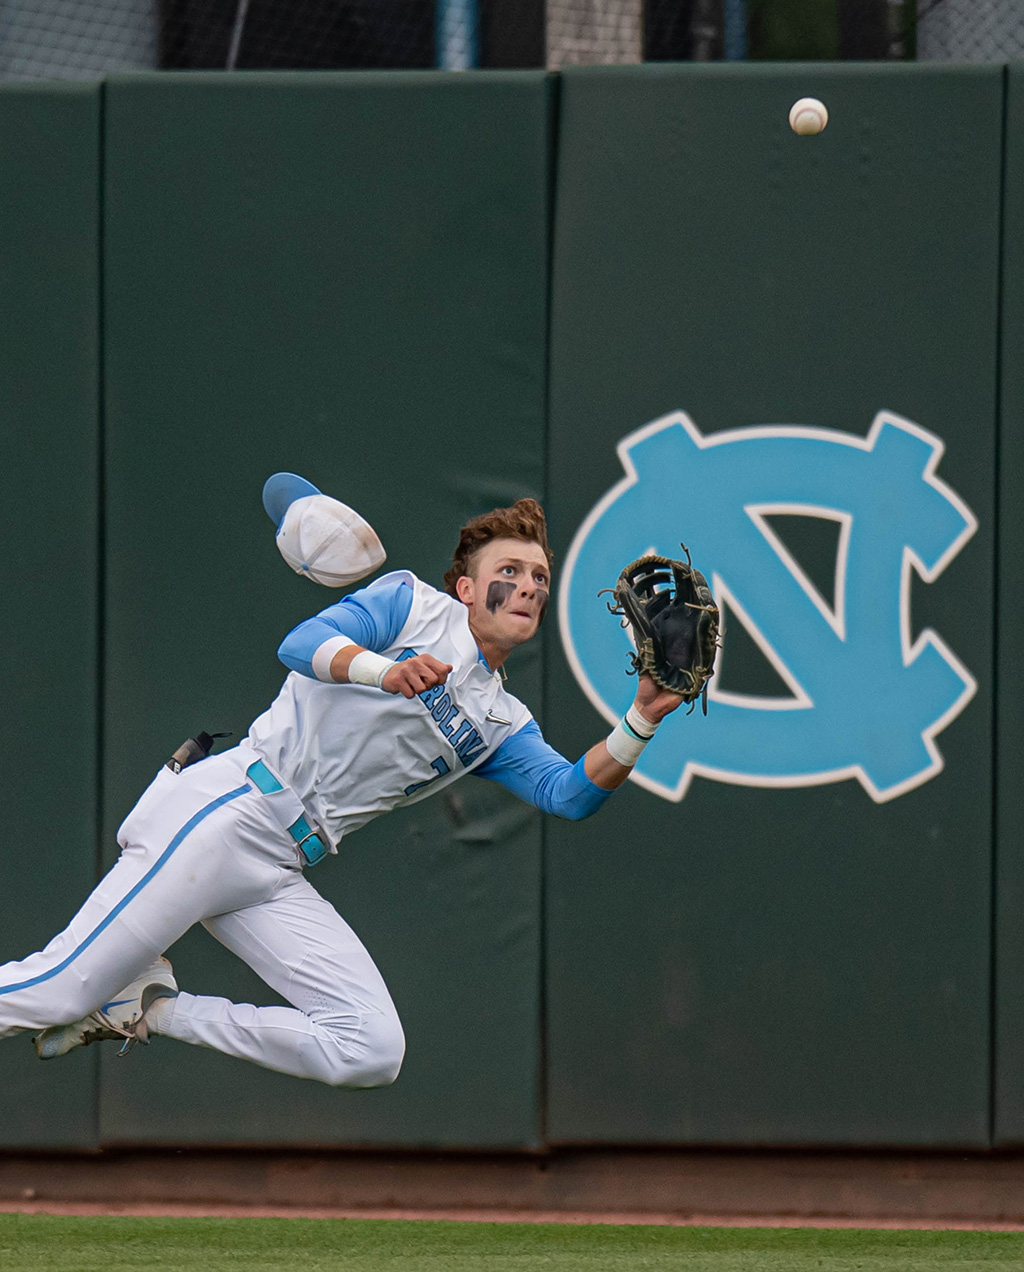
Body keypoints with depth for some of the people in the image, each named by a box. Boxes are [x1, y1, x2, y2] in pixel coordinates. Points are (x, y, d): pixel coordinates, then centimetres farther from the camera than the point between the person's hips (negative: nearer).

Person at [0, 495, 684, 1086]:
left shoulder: (502, 724, 23)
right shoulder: (415, 604, 6)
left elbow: (572, 792, 9)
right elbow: (303, 644, -11)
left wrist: (642, 720, -7)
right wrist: (385, 670, -31)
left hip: (282, 881, 7)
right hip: (229, 812, -7)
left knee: (373, 1052, -11)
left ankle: (150, 1010, -3)